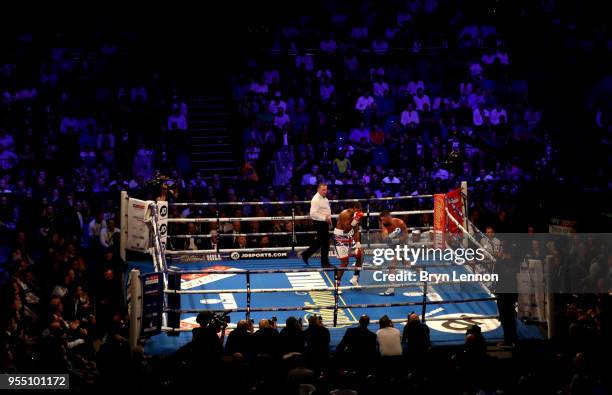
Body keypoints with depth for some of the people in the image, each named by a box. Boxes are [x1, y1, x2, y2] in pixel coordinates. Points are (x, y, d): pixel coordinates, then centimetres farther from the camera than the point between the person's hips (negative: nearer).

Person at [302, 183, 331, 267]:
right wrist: (324, 218, -27)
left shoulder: (324, 198, 12)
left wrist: (328, 218, 12)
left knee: (320, 241, 16)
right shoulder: (316, 199, -19)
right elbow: (313, 214, -26)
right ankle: (325, 263, 8)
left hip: (324, 222, 10)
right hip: (319, 223, -10)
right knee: (325, 242, -3)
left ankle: (306, 254, 27)